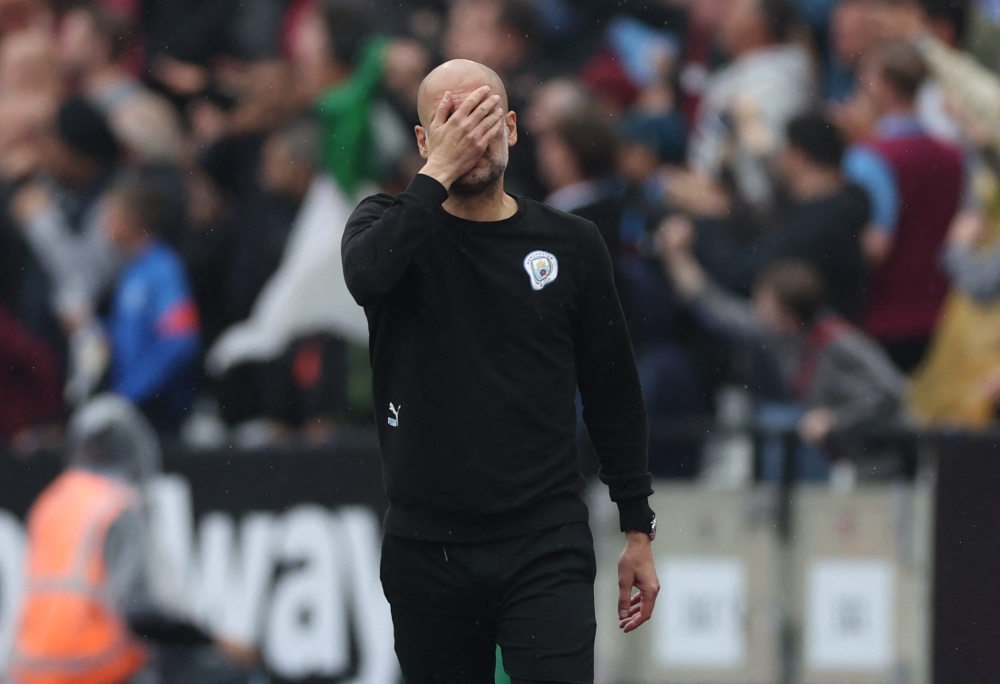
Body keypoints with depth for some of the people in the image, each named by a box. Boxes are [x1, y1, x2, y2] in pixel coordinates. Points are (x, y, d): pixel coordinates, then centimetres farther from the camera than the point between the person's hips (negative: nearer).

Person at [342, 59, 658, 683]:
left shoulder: (571, 245, 5)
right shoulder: (393, 226, 3)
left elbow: (614, 396, 10)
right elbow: (366, 275, -24)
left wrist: (639, 533, 9)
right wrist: (440, 169, -21)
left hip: (545, 551, -1)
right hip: (426, 553, 1)